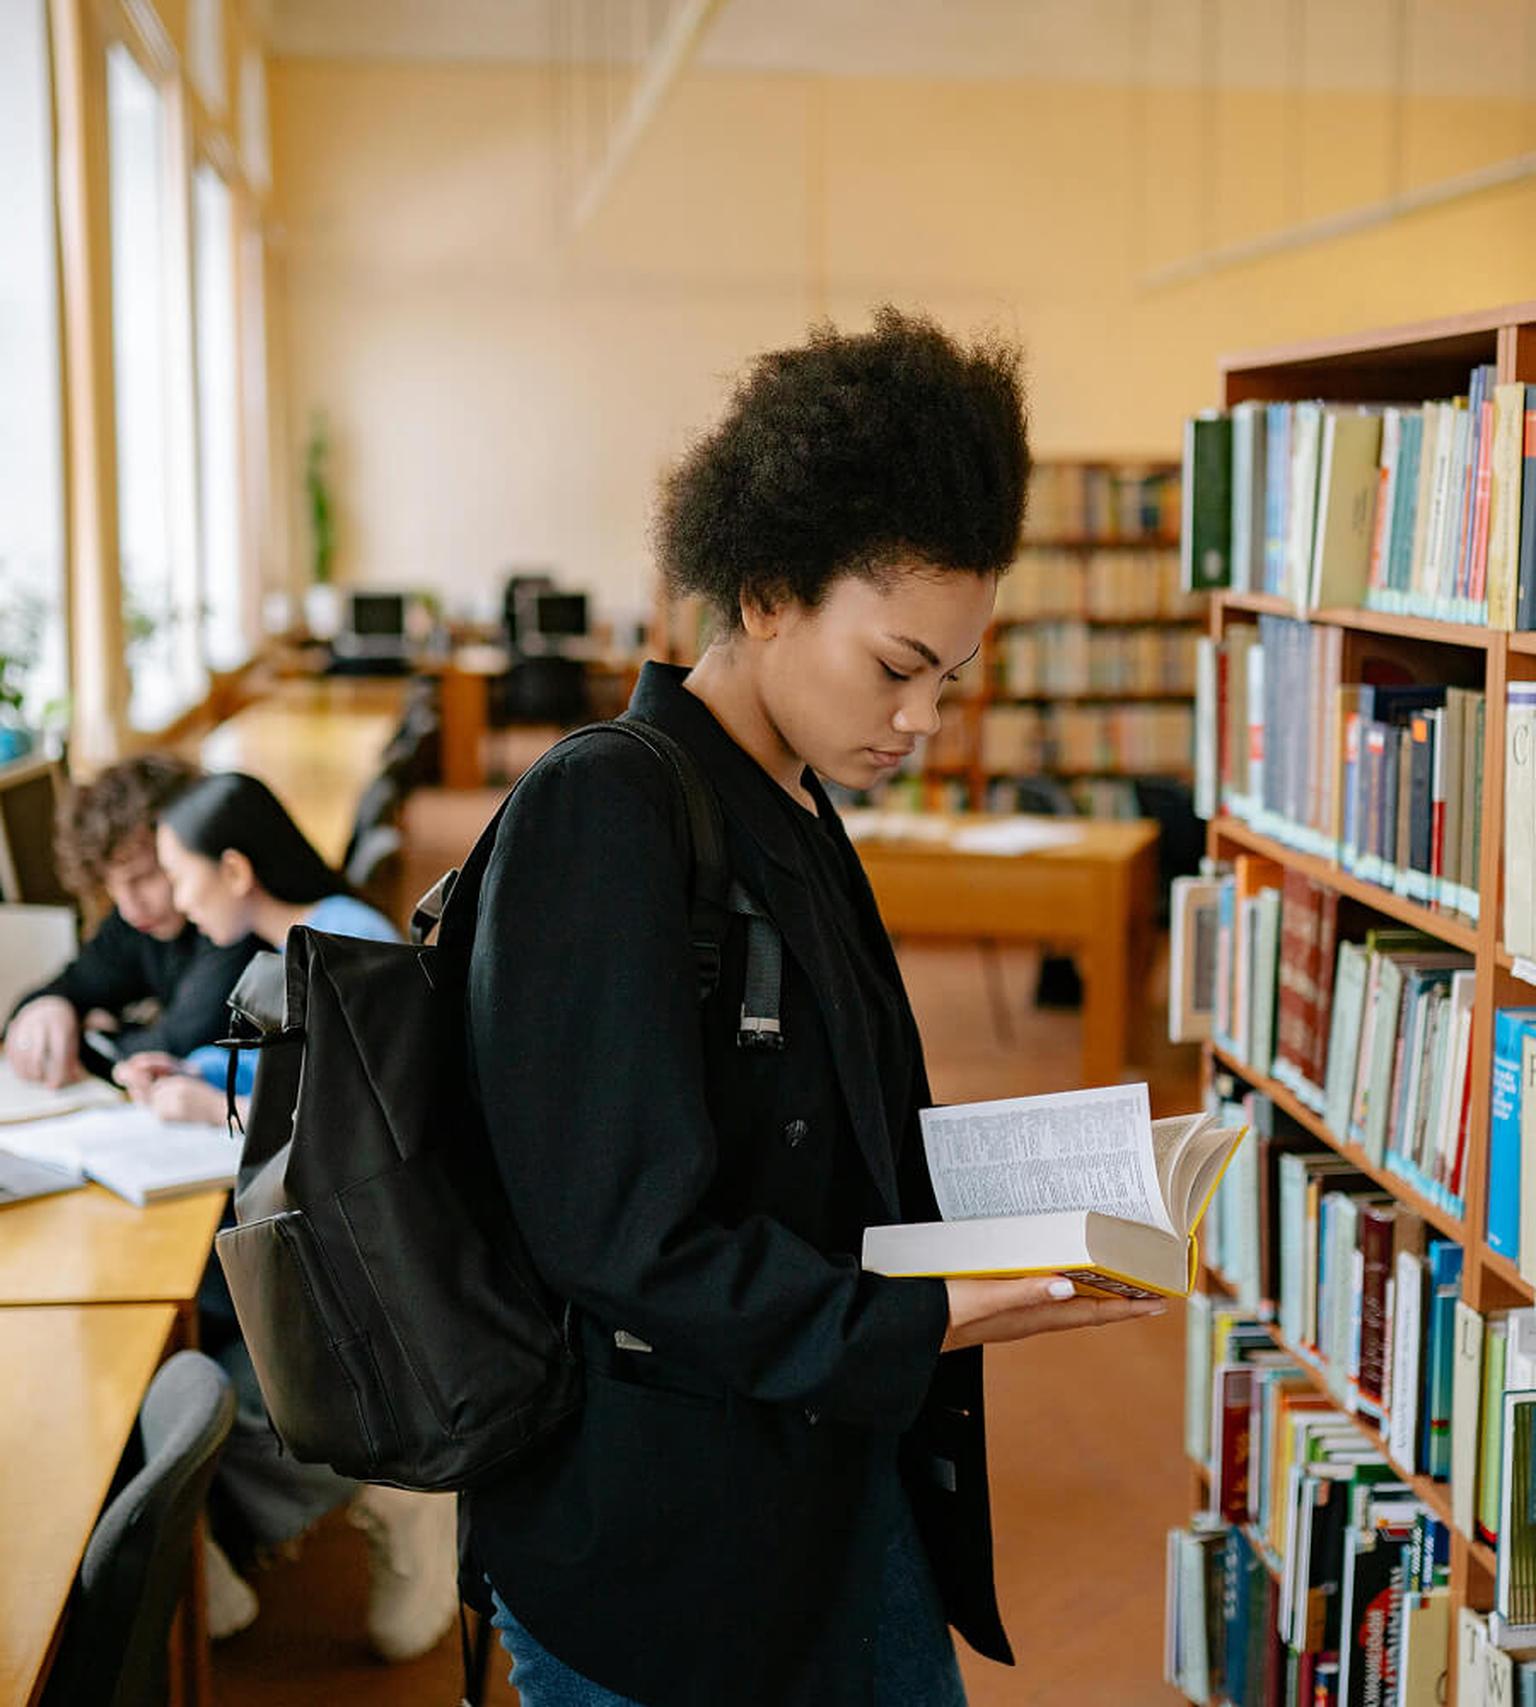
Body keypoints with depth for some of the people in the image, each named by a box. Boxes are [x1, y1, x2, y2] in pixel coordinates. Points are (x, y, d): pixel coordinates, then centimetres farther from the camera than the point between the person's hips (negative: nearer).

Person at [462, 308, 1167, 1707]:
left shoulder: (796, 817, 10)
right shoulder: (603, 813, -20)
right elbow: (622, 1234, -24)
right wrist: (922, 1323, -26)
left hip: (845, 1481, 9)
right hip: (662, 1544, -8)